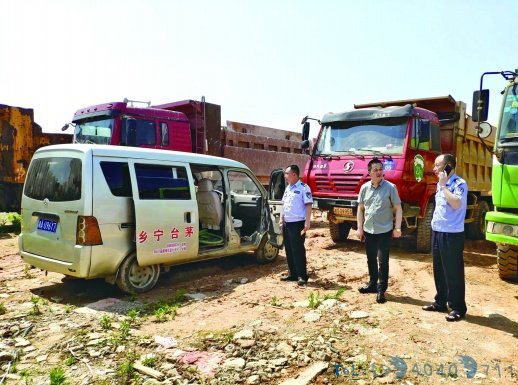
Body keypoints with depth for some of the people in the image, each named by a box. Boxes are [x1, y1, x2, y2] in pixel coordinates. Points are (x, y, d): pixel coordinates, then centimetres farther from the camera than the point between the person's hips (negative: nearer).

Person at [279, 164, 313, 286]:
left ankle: (302, 276, 3)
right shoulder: (287, 188, 15)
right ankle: (292, 274, 22)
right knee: (289, 250, 12)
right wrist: (282, 218, 13)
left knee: (298, 250, -5)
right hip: (287, 224, 8)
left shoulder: (303, 188, -10)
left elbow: (308, 205, -13)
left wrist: (307, 222, -19)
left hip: (298, 223, -8)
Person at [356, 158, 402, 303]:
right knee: (371, 260, 16)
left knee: (383, 261, -1)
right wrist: (359, 228, 5)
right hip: (368, 231, 4)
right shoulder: (364, 188, 4)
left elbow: (398, 208, -5)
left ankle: (381, 290, 7)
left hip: (385, 231, -4)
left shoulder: (390, 187, -6)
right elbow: (360, 209, 10)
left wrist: (397, 228, -12)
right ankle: (372, 284, 32)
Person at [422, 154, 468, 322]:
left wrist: (443, 185, -21)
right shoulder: (441, 184, 13)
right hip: (437, 233, 9)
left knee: (453, 273, 0)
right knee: (439, 271, 16)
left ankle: (458, 308, 11)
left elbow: (456, 204, -29)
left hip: (452, 235, -9)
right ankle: (440, 302, 28)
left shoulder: (459, 183, -13)